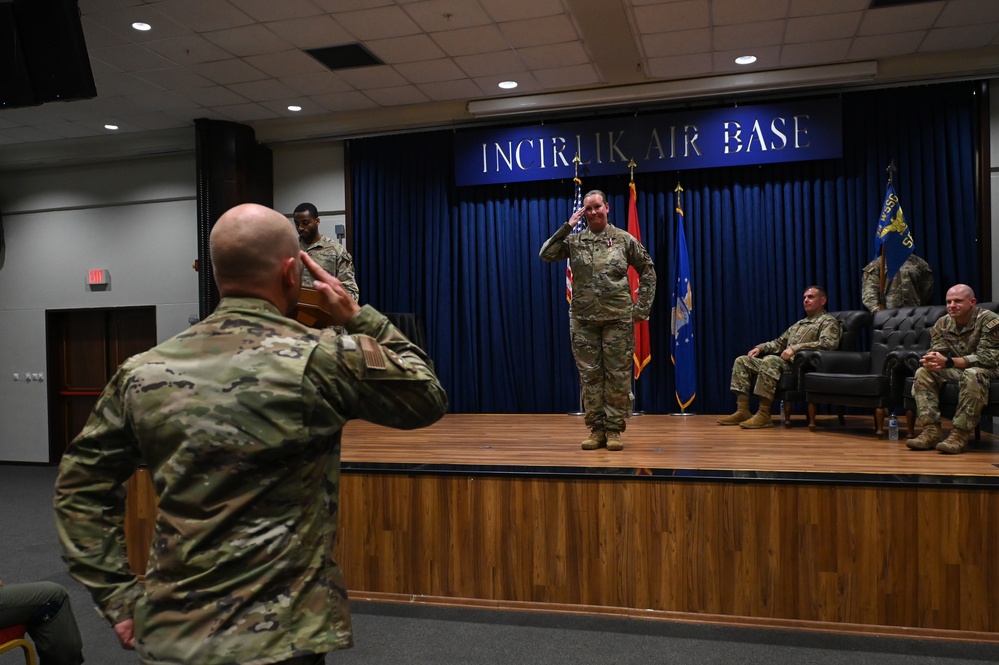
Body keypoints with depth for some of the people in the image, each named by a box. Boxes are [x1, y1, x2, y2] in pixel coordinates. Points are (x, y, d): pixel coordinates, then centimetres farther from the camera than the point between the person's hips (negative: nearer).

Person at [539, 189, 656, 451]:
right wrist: (567, 226, -6)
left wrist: (641, 307, 2)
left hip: (618, 318, -1)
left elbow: (647, 271, 9)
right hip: (583, 319, 2)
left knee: (617, 375, 2)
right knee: (590, 375, 5)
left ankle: (614, 429, 11)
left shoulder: (624, 239, 3)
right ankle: (596, 429, 14)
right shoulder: (574, 240, 6)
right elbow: (545, 255, -6)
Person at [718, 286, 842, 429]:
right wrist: (760, 347, 11)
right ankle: (743, 411, -14)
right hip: (784, 362, 9)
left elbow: (828, 343, -16)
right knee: (742, 361, -3)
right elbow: (779, 342, 32)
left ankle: (764, 415, -37)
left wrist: (795, 348, -23)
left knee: (770, 360, -37)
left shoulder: (829, 322, 4)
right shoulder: (799, 324, 30)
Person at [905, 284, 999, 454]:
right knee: (923, 373, -17)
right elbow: (938, 352, -5)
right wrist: (931, 360, -34)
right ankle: (932, 430, -25)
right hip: (957, 370, 6)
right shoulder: (942, 323, 0)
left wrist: (948, 362, -37)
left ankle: (960, 435, -37)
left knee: (972, 375, -38)